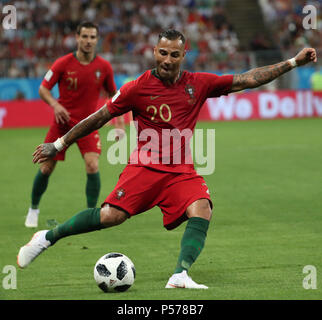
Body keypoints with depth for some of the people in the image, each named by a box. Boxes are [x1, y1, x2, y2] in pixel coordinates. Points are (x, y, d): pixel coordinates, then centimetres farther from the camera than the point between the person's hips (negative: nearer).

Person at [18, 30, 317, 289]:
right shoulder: (138, 87, -2)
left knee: (202, 209, -25)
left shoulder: (198, 84, 5)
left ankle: (180, 275, -34)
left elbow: (248, 80, 7)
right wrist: (58, 145, 8)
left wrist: (293, 62, 4)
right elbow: (98, 118, 5)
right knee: (112, 215, -20)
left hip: (182, 171, 3)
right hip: (145, 166, -3)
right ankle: (48, 237, -3)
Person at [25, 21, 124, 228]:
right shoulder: (63, 63, -9)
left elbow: (113, 94, 9)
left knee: (92, 166, -18)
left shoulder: (104, 67, -4)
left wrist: (120, 121, 0)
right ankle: (34, 209, 26)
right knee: (46, 168, 2)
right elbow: (43, 88, -2)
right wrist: (55, 104, -22)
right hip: (63, 120, 0)